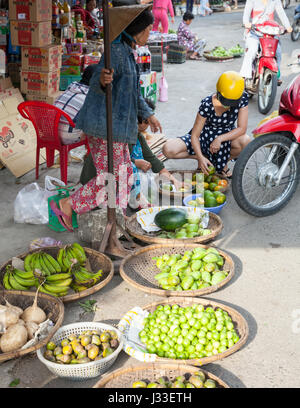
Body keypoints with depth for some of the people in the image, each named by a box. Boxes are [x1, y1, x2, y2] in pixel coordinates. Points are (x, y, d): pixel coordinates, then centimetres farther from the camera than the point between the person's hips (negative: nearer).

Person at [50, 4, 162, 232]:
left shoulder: (128, 52, 16)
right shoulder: (116, 51, -17)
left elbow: (133, 91, 26)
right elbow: (95, 84, -24)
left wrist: (148, 114, 30)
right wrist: (102, 81, -47)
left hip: (116, 125, 10)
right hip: (105, 125, -10)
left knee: (125, 173, 15)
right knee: (110, 177, -7)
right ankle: (66, 206, 4)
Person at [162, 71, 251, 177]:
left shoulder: (243, 98, -21)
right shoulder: (207, 104, -26)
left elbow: (242, 128, -20)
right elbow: (195, 135, -22)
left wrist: (220, 139, -33)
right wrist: (200, 157, -37)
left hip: (227, 135, 1)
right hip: (205, 135, -1)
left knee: (246, 142, -37)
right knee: (168, 150, -22)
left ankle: (223, 161, -5)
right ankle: (205, 156, -1)